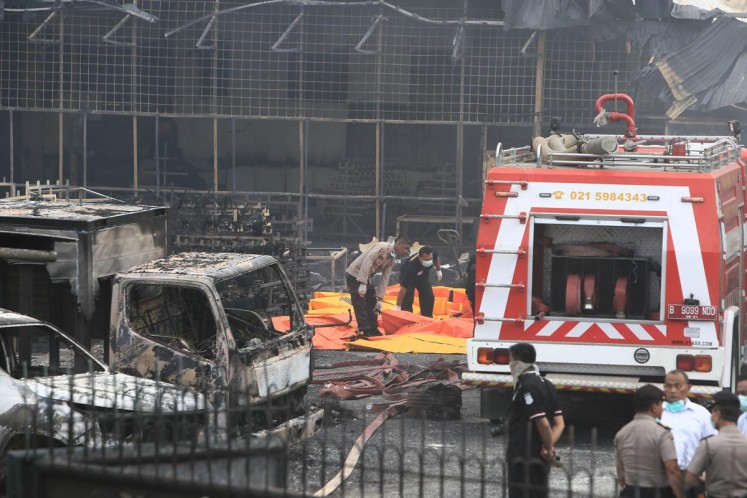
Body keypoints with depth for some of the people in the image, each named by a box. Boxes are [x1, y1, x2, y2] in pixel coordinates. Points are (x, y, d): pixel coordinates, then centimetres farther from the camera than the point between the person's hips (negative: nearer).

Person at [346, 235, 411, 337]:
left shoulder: (391, 260, 7)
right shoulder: (383, 247, -21)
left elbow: (384, 279, 9)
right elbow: (367, 261, -28)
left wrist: (380, 299, 5)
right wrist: (362, 284, -30)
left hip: (366, 278, 9)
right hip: (355, 275, -9)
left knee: (372, 303, 11)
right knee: (360, 305, -9)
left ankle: (373, 330, 19)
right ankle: (366, 331, -6)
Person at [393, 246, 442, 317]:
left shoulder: (433, 254, -34)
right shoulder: (411, 265, -46)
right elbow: (403, 288, -38)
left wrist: (438, 270, 11)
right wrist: (398, 306, -33)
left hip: (423, 275, 5)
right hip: (408, 276, -5)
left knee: (429, 298, 2)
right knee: (407, 300, -16)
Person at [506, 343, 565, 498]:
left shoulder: (527, 387, -16)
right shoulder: (546, 385, 12)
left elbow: (543, 423, -23)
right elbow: (559, 423, 10)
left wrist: (549, 448, -9)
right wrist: (549, 446, -4)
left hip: (523, 458, -9)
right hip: (540, 460, 9)